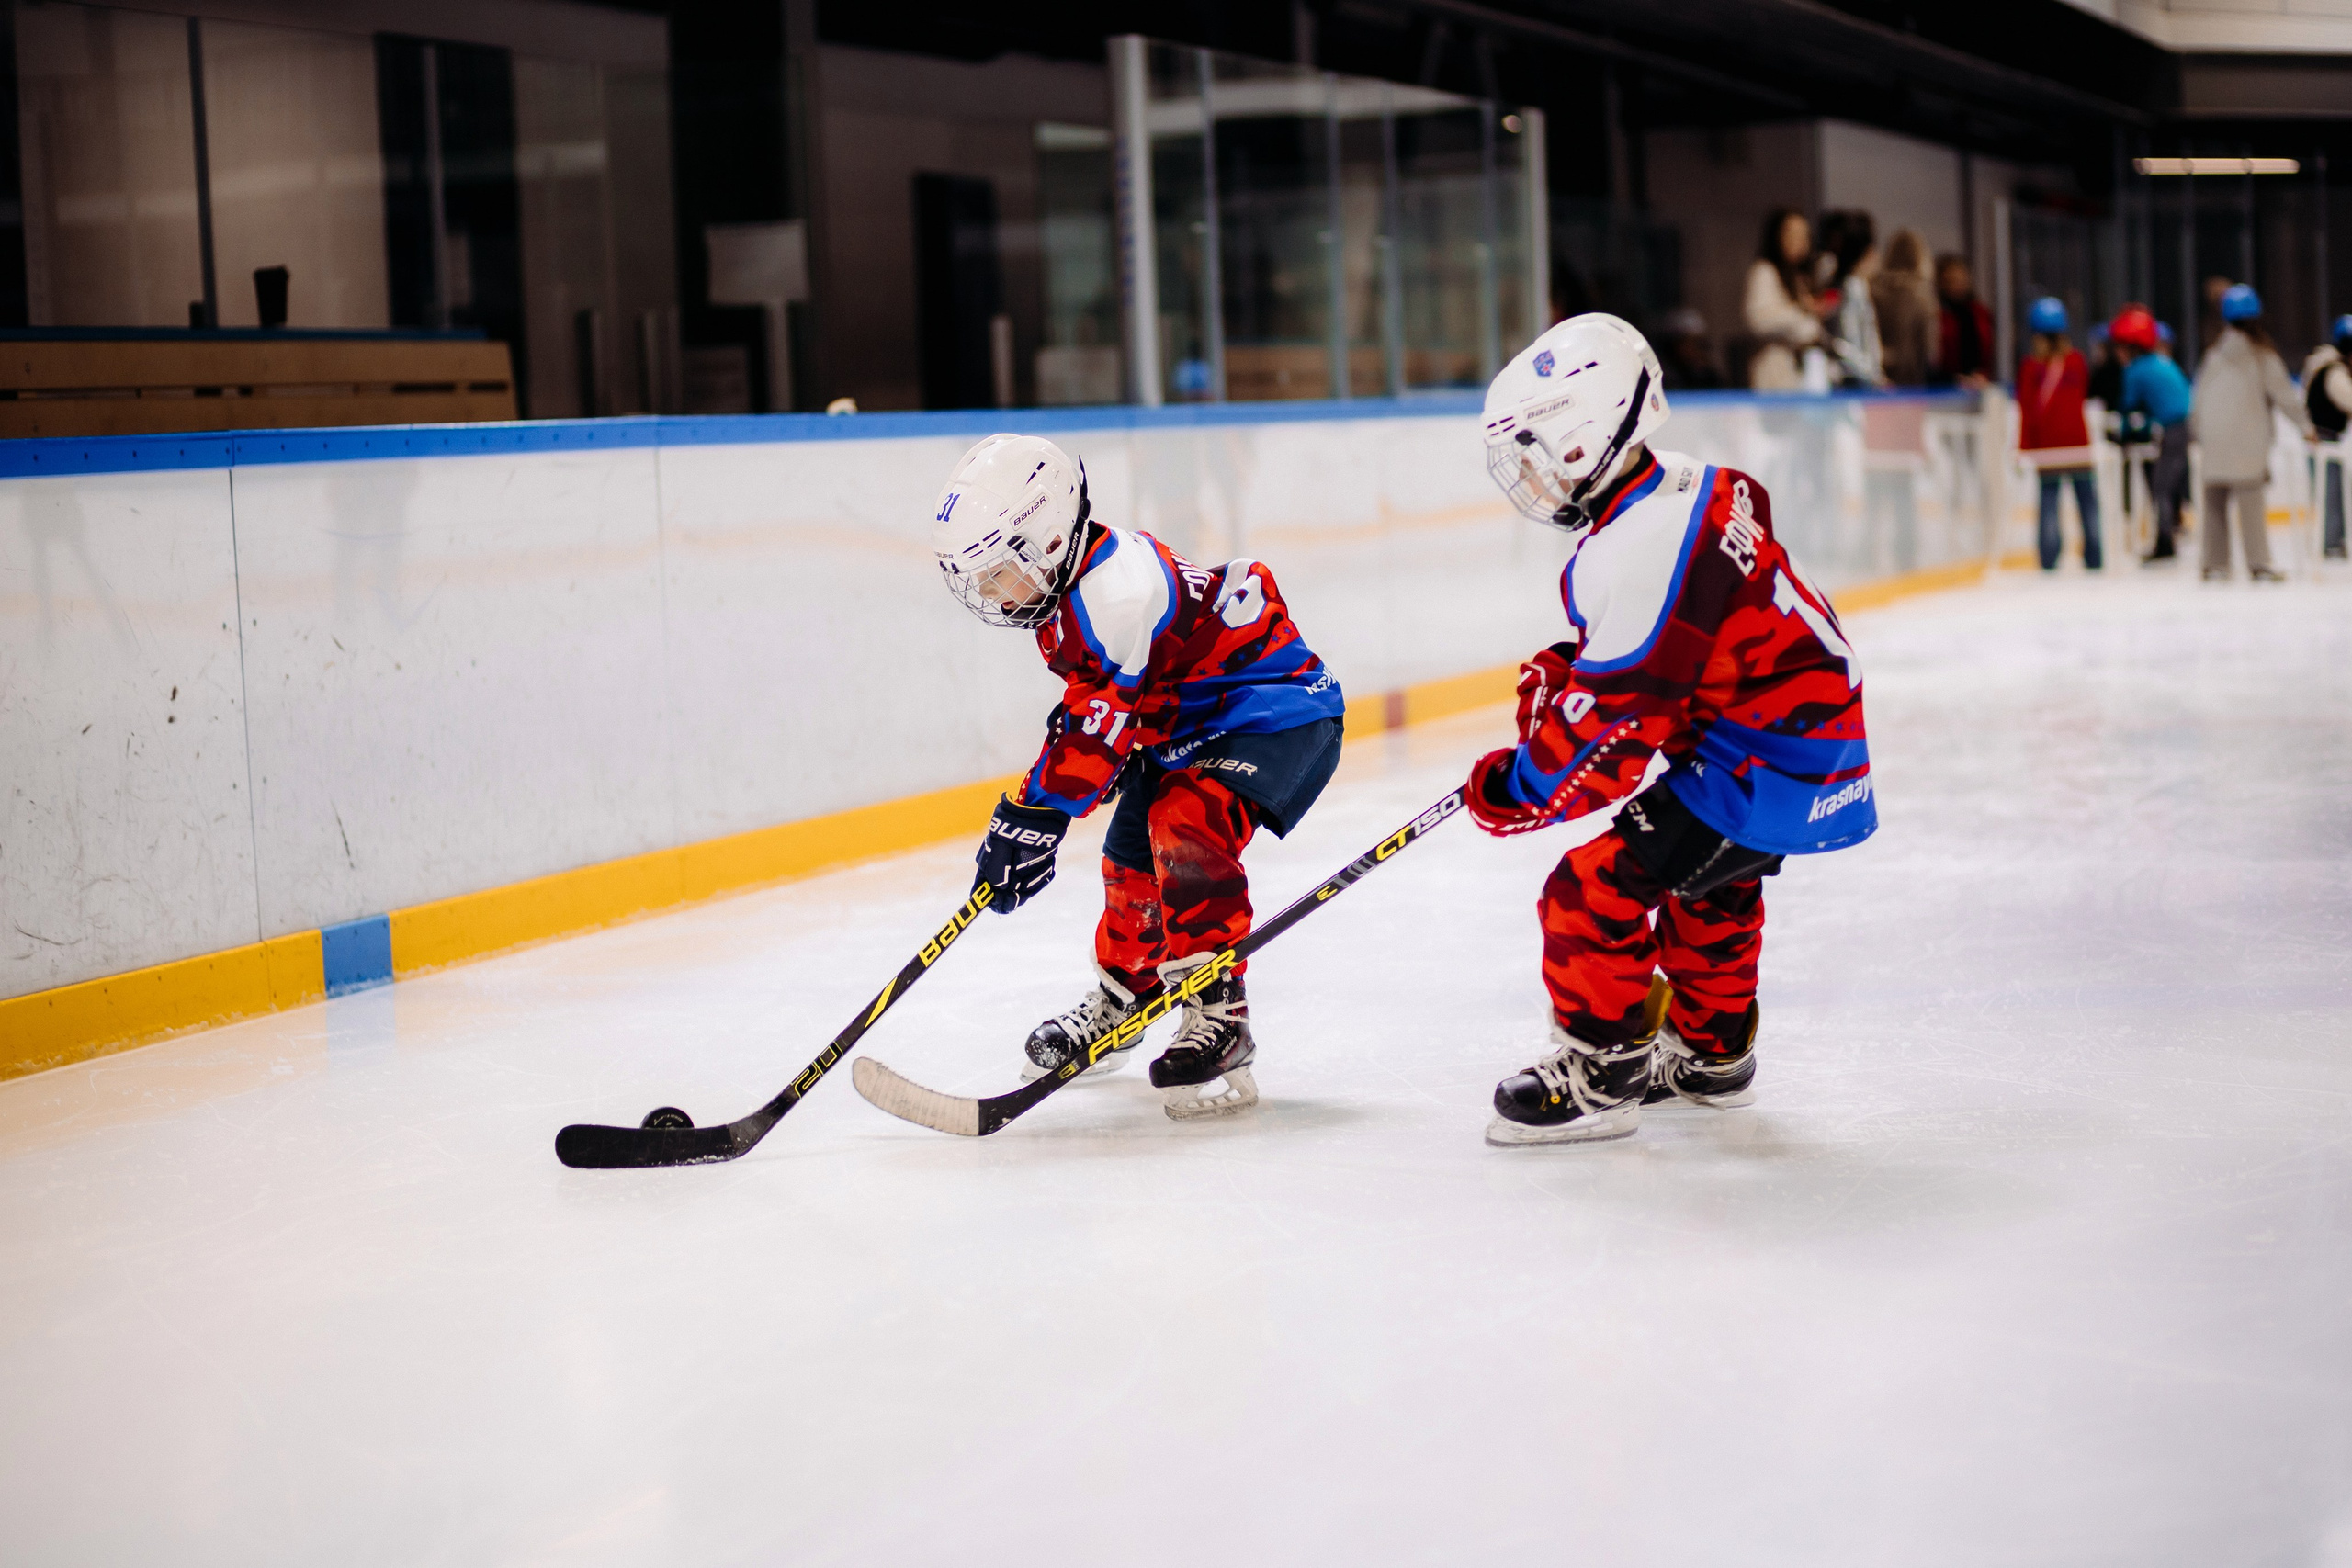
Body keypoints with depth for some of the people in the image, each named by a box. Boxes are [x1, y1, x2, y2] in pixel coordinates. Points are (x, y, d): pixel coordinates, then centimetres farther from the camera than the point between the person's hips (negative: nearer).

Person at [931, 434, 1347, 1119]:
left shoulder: (1118, 589, -32)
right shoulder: (1065, 588, 1)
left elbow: (1099, 721, -30)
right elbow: (1088, 707, 15)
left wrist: (1030, 818, -25)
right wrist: (1025, 821, 14)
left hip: (1276, 712, -11)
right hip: (1179, 725, 11)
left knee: (1185, 831, -30)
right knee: (1131, 859, 17)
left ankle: (1217, 1015, -25)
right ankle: (1117, 998, 42)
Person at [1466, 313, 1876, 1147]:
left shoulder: (1634, 557, -26)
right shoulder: (1694, 489, 3)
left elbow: (1608, 732, -22)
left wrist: (1515, 791, -8)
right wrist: (1565, 668, 10)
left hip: (1760, 775, -11)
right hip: (1819, 742, 11)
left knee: (1595, 892, -10)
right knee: (1711, 889, 32)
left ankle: (1602, 1073, 5)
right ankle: (1711, 1053, 49)